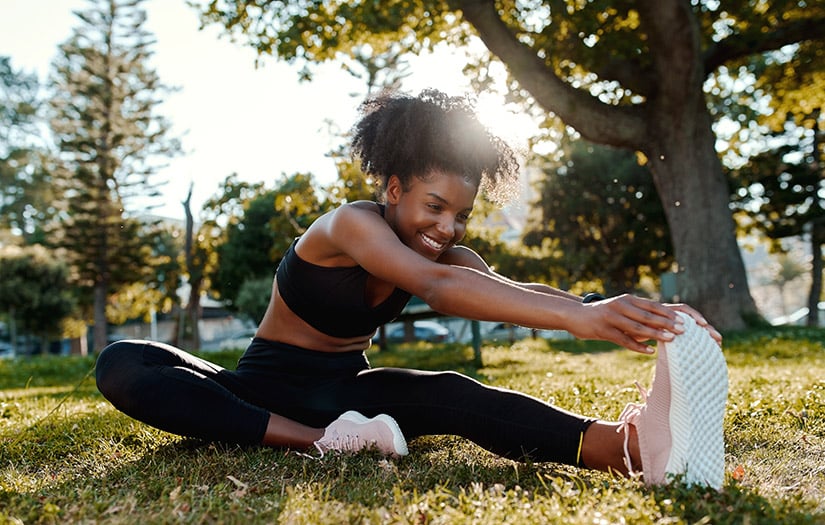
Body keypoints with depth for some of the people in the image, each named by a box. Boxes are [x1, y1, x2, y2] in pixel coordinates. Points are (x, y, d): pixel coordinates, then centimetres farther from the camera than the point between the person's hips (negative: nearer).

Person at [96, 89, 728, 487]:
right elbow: (439, 288, -42)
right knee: (123, 366, -32)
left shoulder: (447, 252, -2)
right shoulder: (352, 224, -23)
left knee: (450, 394, -32)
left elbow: (514, 288, -22)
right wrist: (575, 315, -55)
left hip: (343, 389, 3)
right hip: (268, 386, -3)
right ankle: (318, 442, -44)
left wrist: (628, 314, -40)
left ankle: (622, 443, -55)